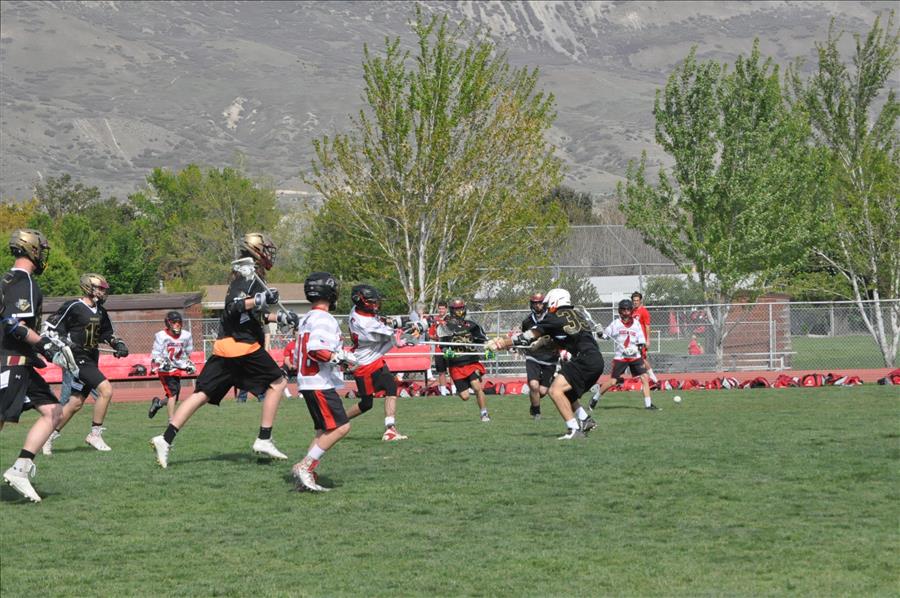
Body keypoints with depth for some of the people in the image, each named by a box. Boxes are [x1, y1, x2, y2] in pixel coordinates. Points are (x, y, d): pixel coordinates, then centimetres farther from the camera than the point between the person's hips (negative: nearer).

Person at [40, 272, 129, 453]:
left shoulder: (100, 311, 13)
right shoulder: (73, 307, -11)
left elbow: (107, 333, 25)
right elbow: (49, 327, -9)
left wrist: (119, 345, 8)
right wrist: (62, 341, -22)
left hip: (91, 361, 9)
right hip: (78, 359, -9)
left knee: (76, 403, 8)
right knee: (106, 389, -19)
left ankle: (49, 436, 19)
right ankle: (95, 434, -11)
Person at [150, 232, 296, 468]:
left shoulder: (245, 275, 22)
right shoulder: (247, 274, -7)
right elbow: (232, 307, -20)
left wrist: (279, 317, 27)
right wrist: (260, 300, -28)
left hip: (225, 347, 9)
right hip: (242, 345, -9)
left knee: (202, 394, 2)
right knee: (277, 382, 3)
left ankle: (166, 439, -7)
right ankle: (264, 440, -1)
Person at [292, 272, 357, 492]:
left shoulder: (305, 320, 17)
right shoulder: (324, 319, -13)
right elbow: (315, 349, -26)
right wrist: (341, 357, -19)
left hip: (307, 382, 10)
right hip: (321, 384, -10)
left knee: (324, 431, 11)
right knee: (341, 427, -12)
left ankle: (306, 477, 4)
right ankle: (305, 466, -15)